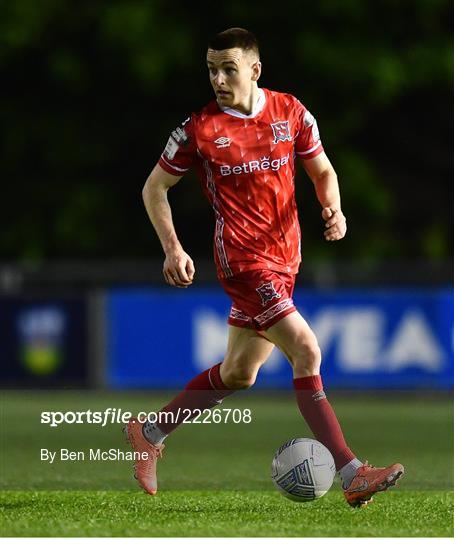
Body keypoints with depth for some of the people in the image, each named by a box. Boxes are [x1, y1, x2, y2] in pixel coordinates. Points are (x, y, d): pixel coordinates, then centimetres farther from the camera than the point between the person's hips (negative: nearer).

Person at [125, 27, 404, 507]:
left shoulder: (291, 113, 3)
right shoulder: (199, 129, -7)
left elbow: (321, 170, 15)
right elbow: (154, 188, 4)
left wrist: (333, 207, -6)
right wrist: (173, 249, -8)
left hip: (284, 259, 6)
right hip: (243, 260, -6)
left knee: (238, 374, 15)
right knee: (306, 351, -18)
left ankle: (149, 434, 33)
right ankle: (352, 476, -19)